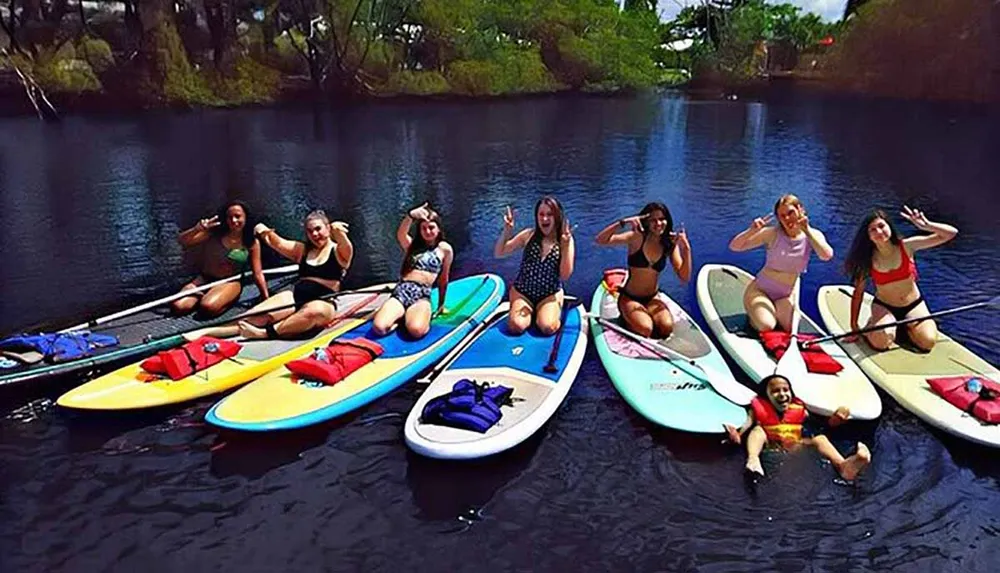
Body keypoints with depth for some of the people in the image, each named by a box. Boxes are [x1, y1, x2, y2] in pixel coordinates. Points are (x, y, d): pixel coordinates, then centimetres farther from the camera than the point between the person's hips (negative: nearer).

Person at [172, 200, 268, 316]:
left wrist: (266, 299, -10)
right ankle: (203, 297, 9)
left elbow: (258, 273, -3)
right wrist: (197, 229, -29)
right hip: (204, 279, 3)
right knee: (178, 306, -18)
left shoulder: (252, 243, -7)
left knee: (208, 307, -32)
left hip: (230, 282, -2)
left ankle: (226, 301, -1)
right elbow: (181, 241, -9)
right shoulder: (214, 233, -7)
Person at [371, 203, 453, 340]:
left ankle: (407, 317, -1)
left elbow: (443, 280, 19)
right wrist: (411, 215, -26)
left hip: (422, 296, -2)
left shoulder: (445, 249, 11)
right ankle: (402, 317, 5)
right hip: (400, 292, 3)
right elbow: (400, 235, -6)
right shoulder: (412, 245, 18)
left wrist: (441, 305, 25)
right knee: (379, 327, -26)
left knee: (416, 330, -36)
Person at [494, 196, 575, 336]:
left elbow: (564, 276, -14)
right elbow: (498, 254, -3)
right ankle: (529, 312, 9)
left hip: (550, 295, -1)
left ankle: (540, 313, 6)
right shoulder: (529, 235, -2)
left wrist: (565, 246, -24)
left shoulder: (566, 240, -4)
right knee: (516, 326, -24)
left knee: (548, 328, -28)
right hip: (522, 292, 1)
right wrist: (506, 231, -18)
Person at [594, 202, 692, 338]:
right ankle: (629, 321, 6)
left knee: (667, 328, -22)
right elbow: (601, 240, -26)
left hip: (652, 299, 4)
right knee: (645, 329, -27)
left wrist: (686, 249, -20)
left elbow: (684, 277, -8)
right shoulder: (637, 237, -13)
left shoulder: (670, 243, -2)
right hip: (629, 298, -4)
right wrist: (623, 222, -36)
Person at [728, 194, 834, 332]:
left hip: (787, 295, 4)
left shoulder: (812, 235, -7)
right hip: (760, 290, -3)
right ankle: (753, 313, 12)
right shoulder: (773, 234, -15)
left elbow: (827, 255, -29)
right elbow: (734, 246, -17)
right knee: (766, 327, -24)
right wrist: (752, 231, -35)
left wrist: (807, 230, -32)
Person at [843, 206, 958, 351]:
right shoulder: (868, 260, -13)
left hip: (913, 306, 2)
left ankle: (904, 326, 11)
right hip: (883, 307, -2)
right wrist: (854, 326, -7)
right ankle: (873, 325, 6)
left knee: (928, 342, -21)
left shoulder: (906, 246, -13)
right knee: (881, 342, -30)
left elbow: (951, 233, -14)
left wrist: (926, 225, -34)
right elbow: (858, 293, -6)